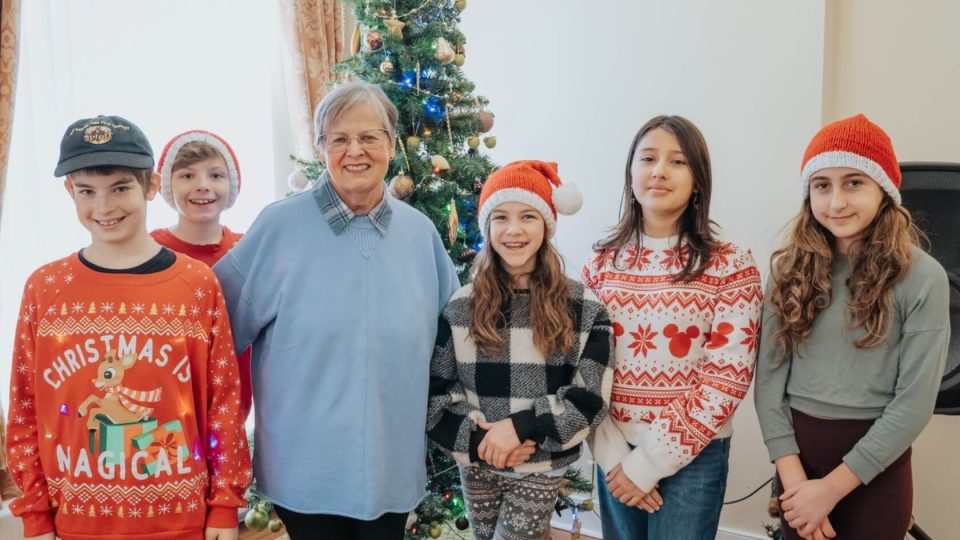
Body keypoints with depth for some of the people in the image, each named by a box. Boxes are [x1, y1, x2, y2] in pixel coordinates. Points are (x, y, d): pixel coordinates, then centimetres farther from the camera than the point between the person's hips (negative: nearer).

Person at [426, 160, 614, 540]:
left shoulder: (583, 308, -8)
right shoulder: (461, 307, -4)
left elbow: (592, 396, -10)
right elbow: (432, 392, -4)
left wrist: (520, 426, -20)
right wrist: (477, 439, -17)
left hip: (541, 470, -2)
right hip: (476, 465, 2)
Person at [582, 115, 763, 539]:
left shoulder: (730, 265, -8)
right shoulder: (603, 262, 1)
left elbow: (729, 378, -12)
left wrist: (650, 461, -13)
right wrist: (612, 454, -9)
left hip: (693, 455, -3)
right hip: (615, 453, 3)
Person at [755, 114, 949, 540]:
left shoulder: (922, 278, -9)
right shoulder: (790, 269, -1)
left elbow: (915, 402, -12)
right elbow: (769, 377, -3)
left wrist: (831, 487, -13)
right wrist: (794, 478, -12)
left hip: (875, 467, -2)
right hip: (798, 452, 3)